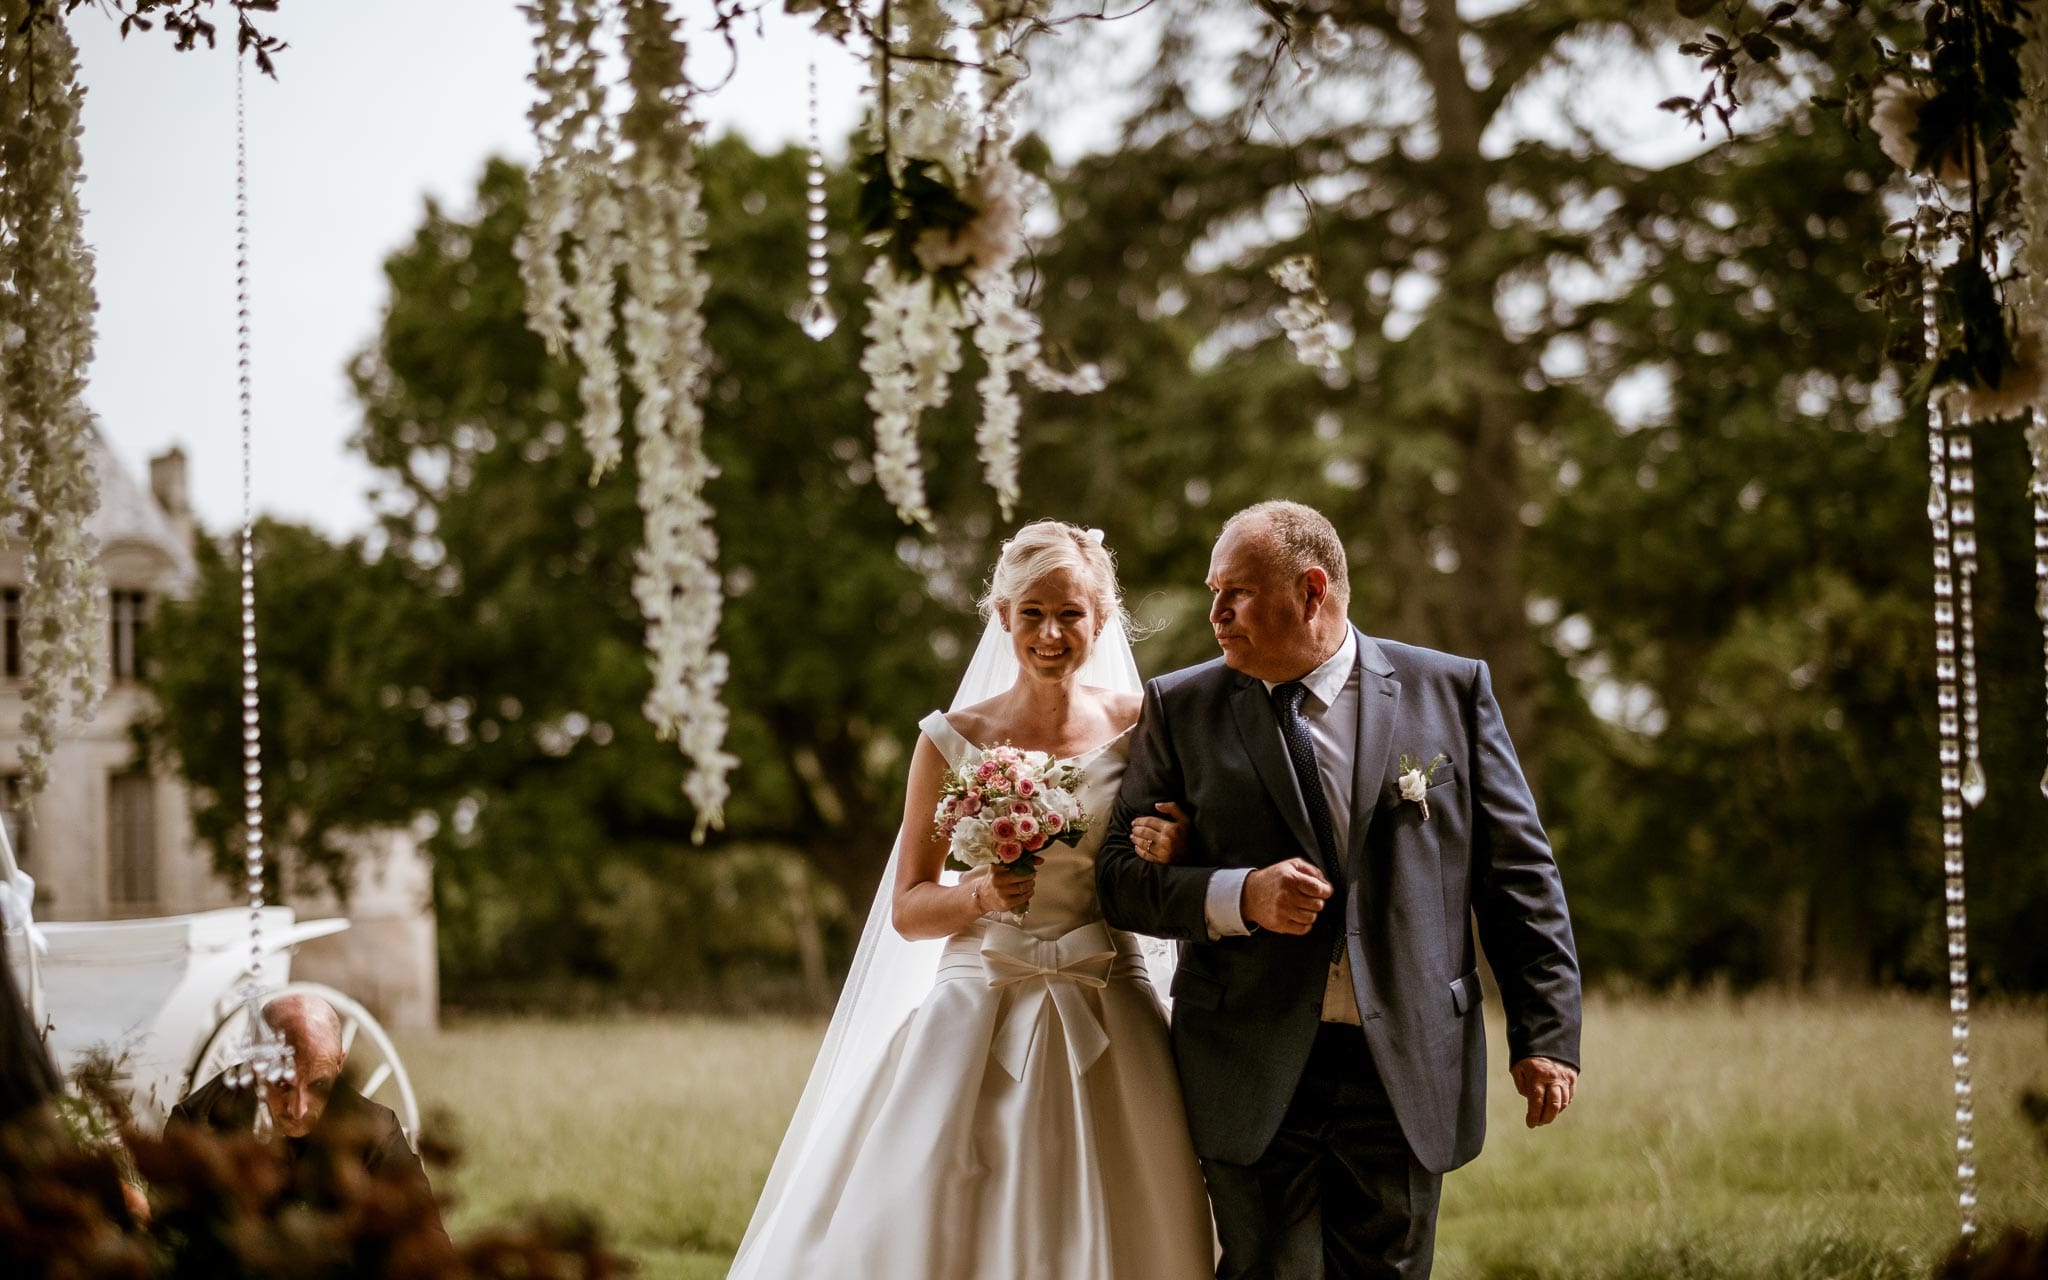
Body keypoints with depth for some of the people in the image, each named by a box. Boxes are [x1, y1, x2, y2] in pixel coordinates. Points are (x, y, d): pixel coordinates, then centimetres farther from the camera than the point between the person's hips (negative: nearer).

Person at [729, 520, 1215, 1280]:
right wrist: (982, 896, -16)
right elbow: (908, 910, 3)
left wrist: (1169, 860, -12)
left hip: (1107, 1023, 1)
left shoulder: (1139, 726, 2)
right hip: (978, 1019, 0)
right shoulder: (954, 740, 1)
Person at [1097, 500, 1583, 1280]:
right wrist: (1239, 896, -15)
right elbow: (1121, 877, 3)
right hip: (1255, 1076, 0)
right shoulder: (1181, 709, 6)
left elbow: (1518, 876, 5)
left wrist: (1545, 1034, -1)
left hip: (1407, 1071, 0)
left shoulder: (1451, 691, 5)